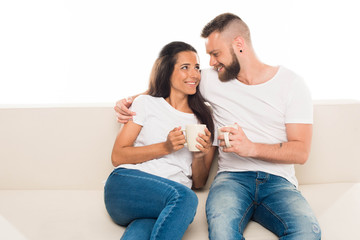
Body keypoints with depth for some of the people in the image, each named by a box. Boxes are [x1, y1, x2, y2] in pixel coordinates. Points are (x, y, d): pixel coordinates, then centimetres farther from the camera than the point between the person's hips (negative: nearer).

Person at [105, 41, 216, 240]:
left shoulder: (204, 120, 20)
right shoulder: (147, 104, 12)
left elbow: (199, 183, 19)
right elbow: (117, 157, 4)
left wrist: (200, 155, -3)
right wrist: (165, 147, -7)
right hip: (127, 183, -1)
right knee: (185, 197, -35)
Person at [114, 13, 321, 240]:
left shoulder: (291, 83, 3)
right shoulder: (211, 79, 10)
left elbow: (301, 152, -2)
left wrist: (251, 148, -18)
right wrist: (131, 101, 11)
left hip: (278, 181, 0)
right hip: (232, 176, 0)